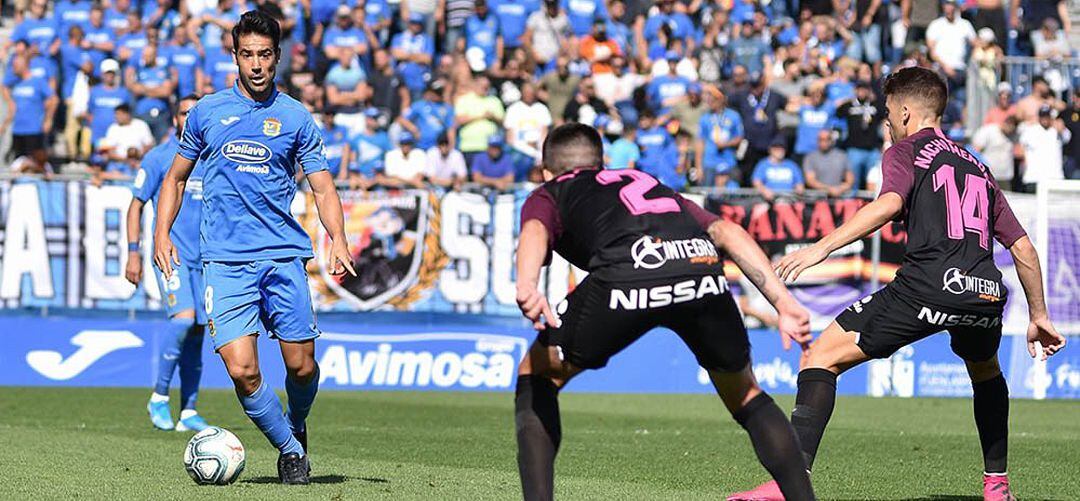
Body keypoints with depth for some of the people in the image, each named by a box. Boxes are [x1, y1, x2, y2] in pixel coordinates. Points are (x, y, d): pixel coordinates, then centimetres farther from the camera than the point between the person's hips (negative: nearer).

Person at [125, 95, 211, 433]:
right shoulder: (159, 157, -1)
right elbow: (136, 205, 1)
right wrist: (134, 252, -7)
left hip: (203, 257, 5)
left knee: (197, 331, 3)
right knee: (184, 318, -22)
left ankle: (188, 411, 10)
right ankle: (159, 398, -9)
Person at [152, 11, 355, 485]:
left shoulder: (295, 117, 8)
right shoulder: (207, 111, 9)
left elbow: (322, 185, 8)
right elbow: (176, 177, 18)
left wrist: (338, 237, -10)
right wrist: (162, 232, 4)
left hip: (283, 257, 0)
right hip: (225, 262, 0)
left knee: (302, 366, -2)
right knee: (242, 370, -13)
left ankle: (297, 427, 31)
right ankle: (290, 448, 7)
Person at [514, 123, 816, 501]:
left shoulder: (547, 196, 32)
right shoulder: (649, 184, 42)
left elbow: (535, 232, 5)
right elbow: (726, 231, 25)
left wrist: (526, 286, -15)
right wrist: (784, 303, 18)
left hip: (626, 275, -3)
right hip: (702, 263, 3)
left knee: (536, 376, 20)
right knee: (745, 395, 27)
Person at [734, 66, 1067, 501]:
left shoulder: (905, 152, 13)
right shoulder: (978, 168, 30)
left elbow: (890, 203, -10)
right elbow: (1023, 248, 28)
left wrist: (822, 247, -14)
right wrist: (1039, 316, 36)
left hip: (928, 285, -6)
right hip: (987, 293, 6)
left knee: (821, 357, -1)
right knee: (985, 371, 39)